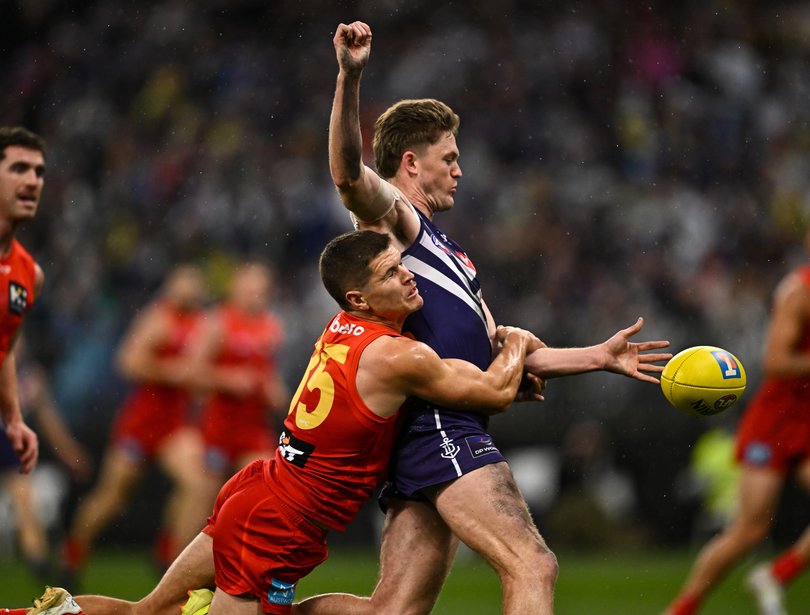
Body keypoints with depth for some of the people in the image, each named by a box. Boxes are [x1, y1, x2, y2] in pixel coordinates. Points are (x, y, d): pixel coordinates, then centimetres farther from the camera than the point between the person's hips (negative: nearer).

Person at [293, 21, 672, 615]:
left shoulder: (449, 253, 31)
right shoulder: (390, 212, 4)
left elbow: (496, 350, 32)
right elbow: (348, 172, -19)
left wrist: (598, 356, 26)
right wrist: (350, 78, -33)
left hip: (454, 433, 9)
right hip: (436, 428, -9)